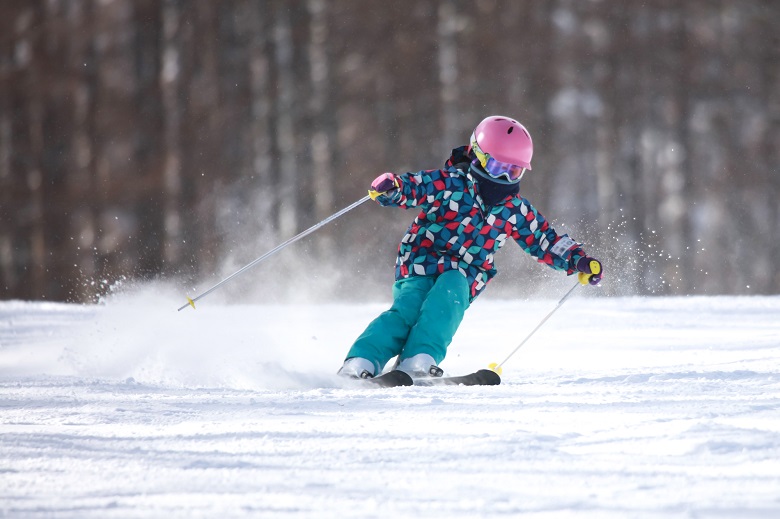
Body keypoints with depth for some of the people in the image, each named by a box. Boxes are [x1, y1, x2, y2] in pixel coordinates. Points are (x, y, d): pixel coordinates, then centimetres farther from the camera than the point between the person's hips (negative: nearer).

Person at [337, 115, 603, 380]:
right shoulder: (450, 183, -5)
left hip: (461, 281, 3)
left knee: (448, 293, -33)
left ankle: (418, 361, -43)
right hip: (420, 267, -3)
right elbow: (412, 186, -16)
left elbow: (546, 241, 20)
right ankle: (359, 363, -37)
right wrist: (390, 187, -38)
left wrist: (578, 260, 8)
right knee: (406, 311, -29)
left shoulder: (515, 210, 11)